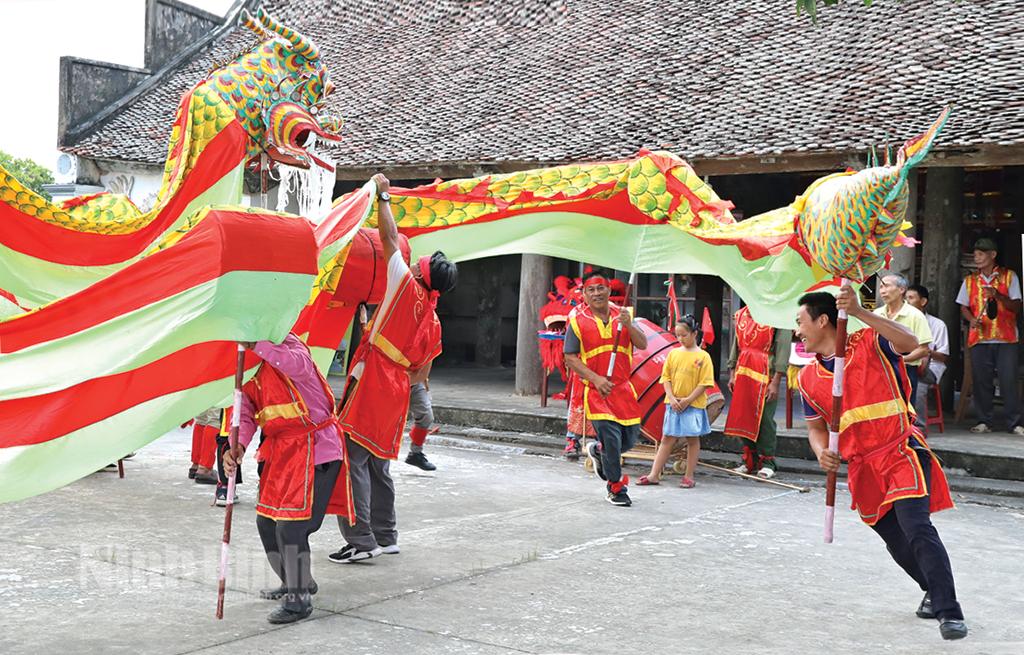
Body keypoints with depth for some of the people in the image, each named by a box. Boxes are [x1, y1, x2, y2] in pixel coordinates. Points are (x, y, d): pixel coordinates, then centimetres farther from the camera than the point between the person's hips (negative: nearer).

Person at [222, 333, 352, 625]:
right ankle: (294, 582, 36)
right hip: (280, 451, 9)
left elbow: (298, 364, -39)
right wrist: (238, 446, -17)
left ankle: (299, 599, 2)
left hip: (314, 448, -9)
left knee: (291, 524, -12)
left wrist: (256, 344, -47)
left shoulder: (286, 343, -13)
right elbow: (244, 412, 2)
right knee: (266, 521, 16)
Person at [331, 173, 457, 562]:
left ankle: (360, 540, -9)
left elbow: (390, 239, -4)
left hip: (369, 384, -8)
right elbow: (421, 374, 19)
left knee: (353, 460, -7)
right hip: (396, 394, 8)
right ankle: (386, 537, 22)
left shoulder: (408, 289, -6)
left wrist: (383, 195, 7)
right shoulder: (433, 322, 14)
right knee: (379, 464, 16)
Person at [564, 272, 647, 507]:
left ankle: (598, 451, 40)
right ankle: (615, 488, 7)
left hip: (623, 388, 4)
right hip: (596, 390, -4)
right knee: (611, 437, -11)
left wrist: (629, 325, -18)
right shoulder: (578, 321, -1)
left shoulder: (622, 316, 8)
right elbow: (570, 357, -3)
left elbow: (643, 345, 1)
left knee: (631, 437, 9)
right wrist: (595, 378, -14)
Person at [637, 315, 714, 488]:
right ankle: (654, 475, 8)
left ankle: (689, 477, 15)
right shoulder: (673, 353, 5)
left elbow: (705, 383, -9)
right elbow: (666, 378, 5)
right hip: (673, 403, 3)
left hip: (694, 404, -3)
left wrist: (688, 400, -16)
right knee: (667, 438, 7)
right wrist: (672, 398, -8)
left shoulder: (703, 356, -6)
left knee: (692, 439, 7)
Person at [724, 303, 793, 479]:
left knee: (765, 418, -5)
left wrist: (776, 382, -14)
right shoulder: (740, 315, 15)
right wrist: (732, 374, 13)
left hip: (766, 375, -6)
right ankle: (750, 461, 17)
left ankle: (767, 462, 5)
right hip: (743, 373, 6)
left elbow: (783, 348, -9)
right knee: (743, 417, 7)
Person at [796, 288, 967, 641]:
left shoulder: (870, 344, -8)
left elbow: (910, 342, -27)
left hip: (901, 453, -6)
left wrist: (859, 312, -32)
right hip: (863, 468, 6)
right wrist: (822, 453, -6)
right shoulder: (808, 378, 8)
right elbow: (816, 426, 16)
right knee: (897, 543, 14)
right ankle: (935, 592, 38)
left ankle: (950, 613, -16)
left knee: (917, 529, -22)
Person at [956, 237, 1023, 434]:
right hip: (979, 338, 2)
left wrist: (998, 296, -17)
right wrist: (971, 319, -8)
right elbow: (963, 307, 13)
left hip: (1005, 338, -2)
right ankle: (984, 421, 9)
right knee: (981, 381, 1)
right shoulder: (970, 280, 13)